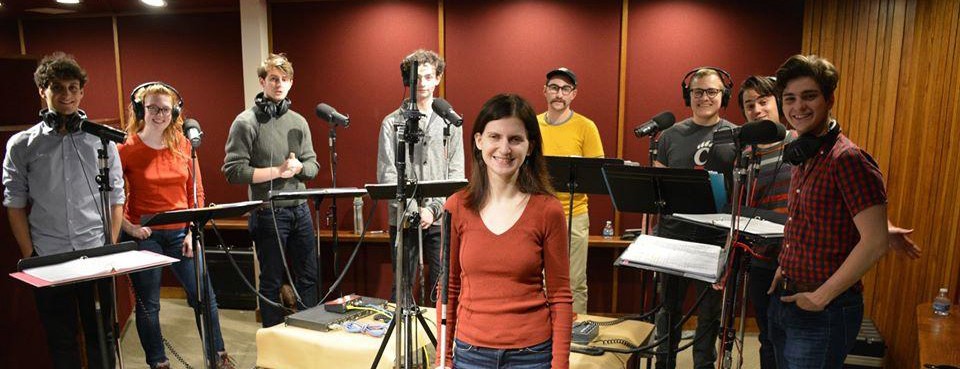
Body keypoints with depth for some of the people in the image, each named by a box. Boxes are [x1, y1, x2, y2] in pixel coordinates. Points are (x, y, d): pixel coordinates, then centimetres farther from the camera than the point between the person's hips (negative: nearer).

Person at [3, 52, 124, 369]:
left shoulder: (101, 139, 2)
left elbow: (116, 198, 5)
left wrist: (112, 248, -1)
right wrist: (29, 256, 0)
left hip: (97, 255, 0)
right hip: (48, 259, 0)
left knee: (101, 334, 9)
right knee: (61, 341, 11)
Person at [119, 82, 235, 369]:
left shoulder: (183, 146, 3)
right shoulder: (127, 149, -6)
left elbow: (196, 192, 6)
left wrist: (193, 232, -1)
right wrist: (129, 227, -14)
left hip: (180, 232, 3)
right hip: (144, 235, -3)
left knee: (204, 296, 4)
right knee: (148, 304, 7)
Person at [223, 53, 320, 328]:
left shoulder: (298, 122, 9)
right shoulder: (246, 122, -7)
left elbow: (313, 166, 10)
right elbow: (233, 171, -13)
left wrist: (298, 167, -12)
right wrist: (277, 171, -18)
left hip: (300, 209, 5)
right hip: (268, 213, -5)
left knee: (308, 277, 13)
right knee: (271, 282, 7)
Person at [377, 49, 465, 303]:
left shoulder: (450, 121, 8)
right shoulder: (392, 123, 3)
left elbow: (456, 173, 3)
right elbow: (386, 175, -3)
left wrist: (434, 208, -9)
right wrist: (414, 210, -12)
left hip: (441, 219, 1)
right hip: (403, 220, -1)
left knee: (442, 289, 5)